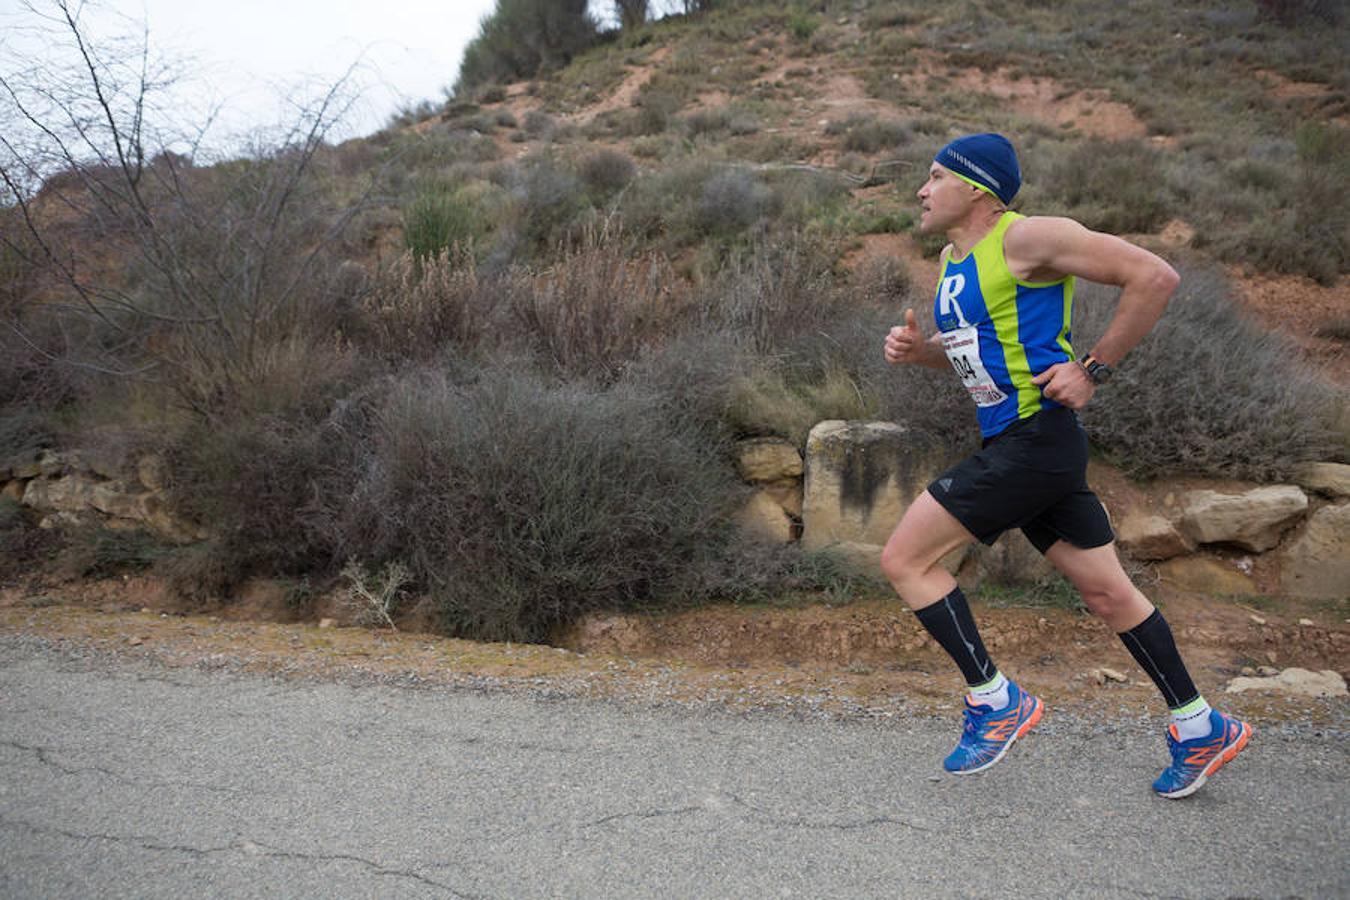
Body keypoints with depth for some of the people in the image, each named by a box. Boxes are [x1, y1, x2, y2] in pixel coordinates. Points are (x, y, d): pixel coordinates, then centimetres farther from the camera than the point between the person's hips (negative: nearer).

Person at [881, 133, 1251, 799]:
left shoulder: (1026, 238, -12)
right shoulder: (953, 259, 15)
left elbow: (1155, 276, -13)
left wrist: (1094, 370, -13)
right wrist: (915, 348, 6)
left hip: (1036, 438, -9)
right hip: (1014, 445, 9)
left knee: (905, 559, -8)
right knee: (1107, 591, 15)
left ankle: (995, 701, 4)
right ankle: (1201, 729, 28)